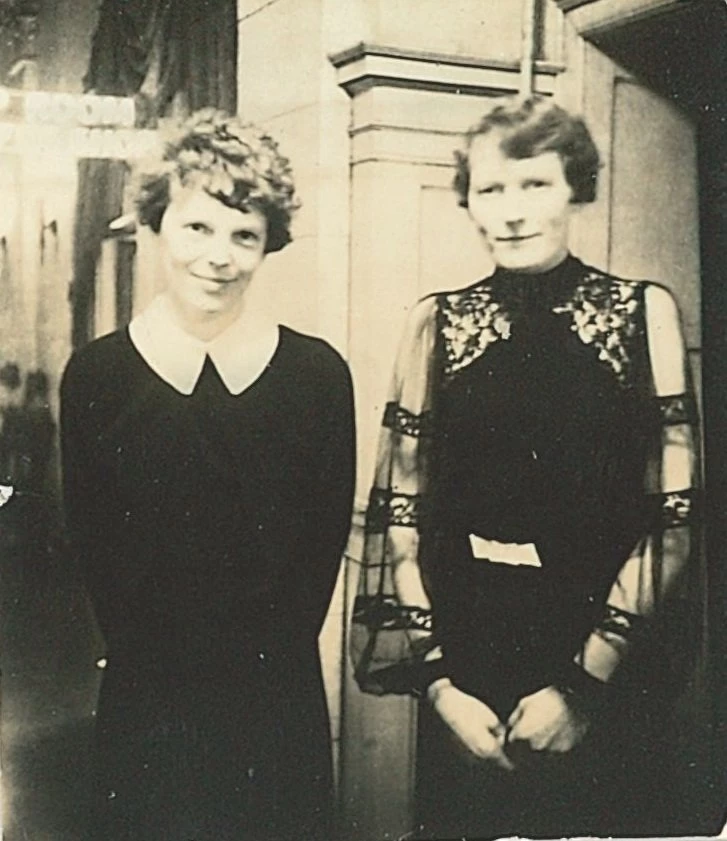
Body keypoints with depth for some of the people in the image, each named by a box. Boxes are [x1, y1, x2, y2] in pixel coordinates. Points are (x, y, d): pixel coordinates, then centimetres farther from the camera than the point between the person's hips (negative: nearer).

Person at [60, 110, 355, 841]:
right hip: (145, 698, 0)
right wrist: (149, 651, -3)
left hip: (279, 698, 0)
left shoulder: (317, 373, -4)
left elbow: (327, 532, -1)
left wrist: (273, 652, -3)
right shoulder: (96, 374, -3)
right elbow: (92, 537, -1)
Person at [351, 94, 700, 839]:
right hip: (467, 674, 1)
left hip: (612, 685, -1)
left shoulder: (643, 313, -4)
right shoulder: (438, 325, 0)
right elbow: (399, 515, 0)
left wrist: (586, 682, -11)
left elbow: (673, 518, -7)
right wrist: (438, 683, -7)